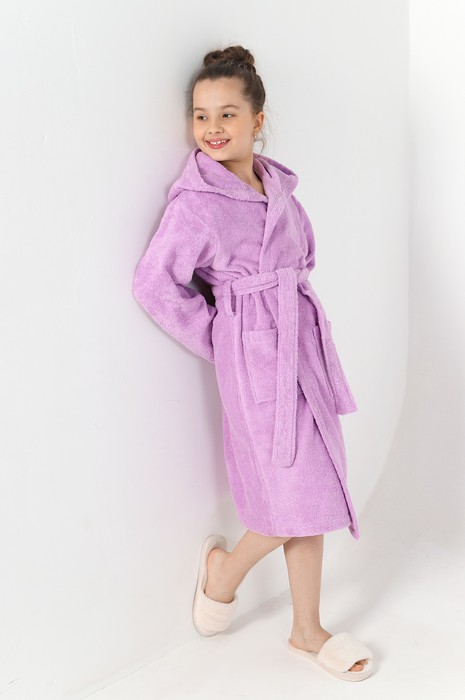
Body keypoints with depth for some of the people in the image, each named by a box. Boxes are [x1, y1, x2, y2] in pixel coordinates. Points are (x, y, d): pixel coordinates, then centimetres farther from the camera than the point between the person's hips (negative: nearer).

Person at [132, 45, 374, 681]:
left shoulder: (276, 183, 8)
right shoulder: (196, 200, -12)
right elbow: (154, 283, -14)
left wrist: (284, 306, 11)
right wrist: (218, 339, -7)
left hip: (303, 337, 7)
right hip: (256, 354, -7)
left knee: (313, 492, 11)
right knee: (298, 496, -4)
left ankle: (308, 631, 26)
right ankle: (224, 567, 27)